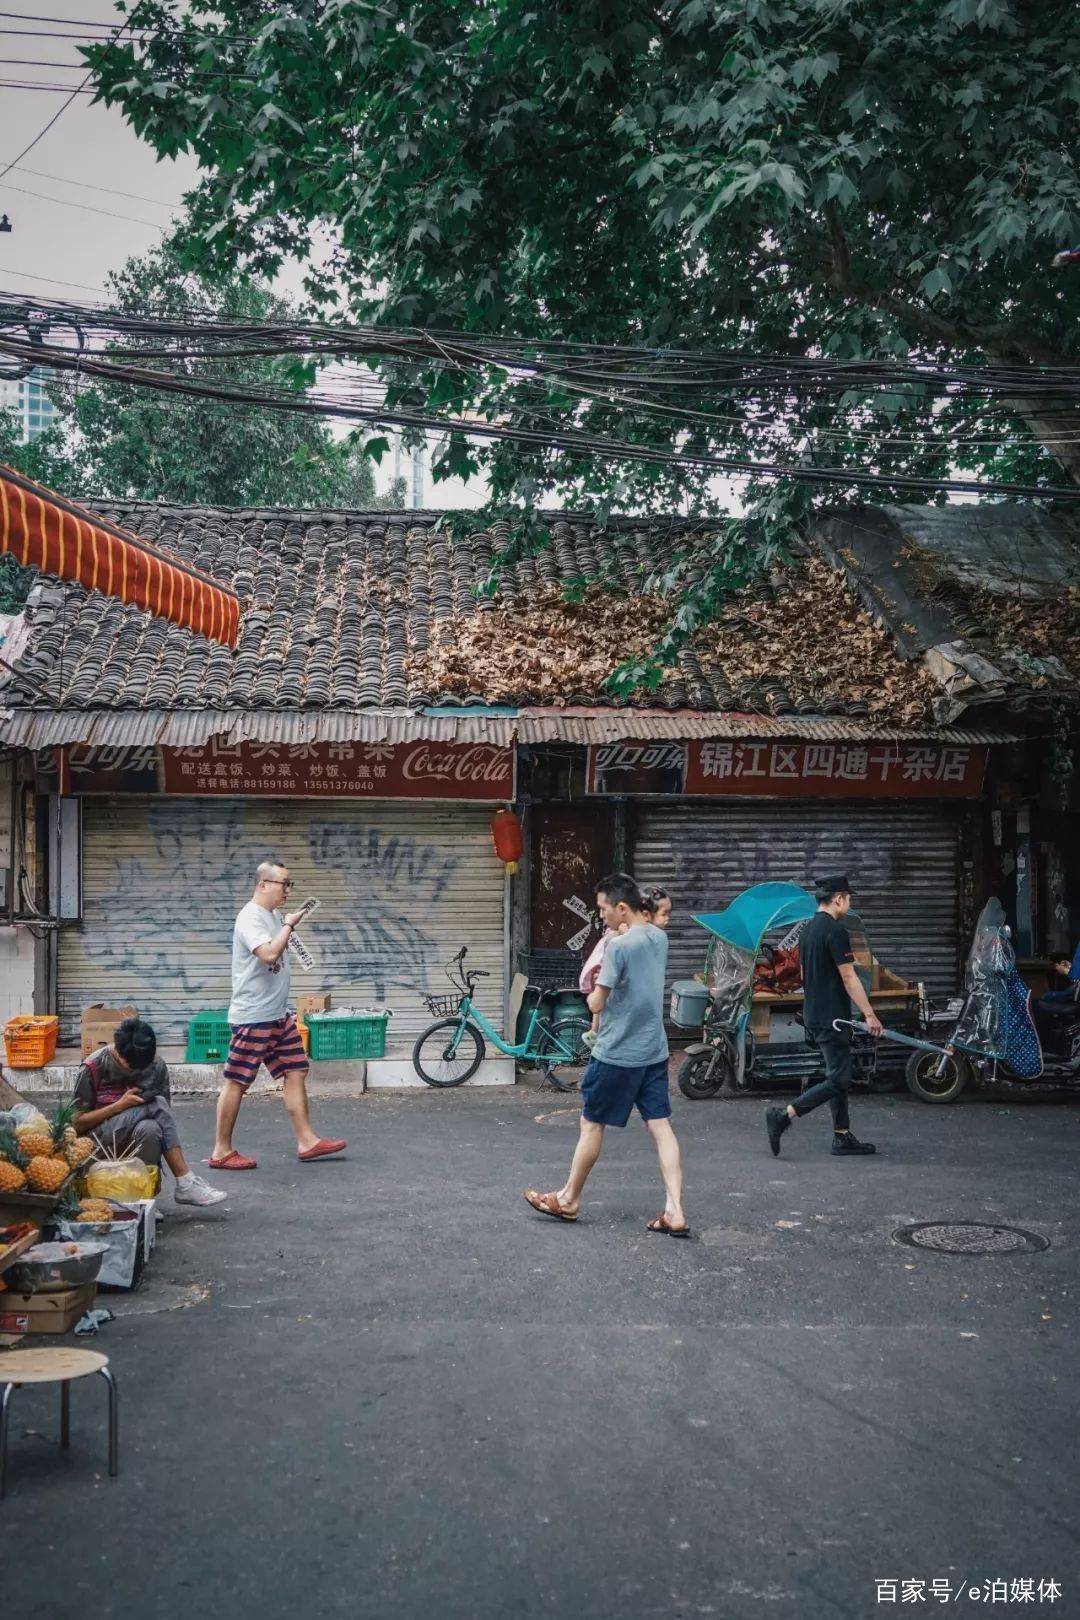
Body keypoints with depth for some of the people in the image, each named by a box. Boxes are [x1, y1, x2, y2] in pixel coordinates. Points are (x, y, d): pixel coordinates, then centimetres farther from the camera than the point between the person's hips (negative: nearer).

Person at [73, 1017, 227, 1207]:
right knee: (157, 1105, -30)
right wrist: (120, 1105, -19)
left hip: (139, 1135, 4)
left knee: (150, 1128, -34)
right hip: (101, 1138, -4)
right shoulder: (93, 1067, -9)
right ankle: (185, 1183, -28)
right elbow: (78, 1123, -8)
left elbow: (165, 1112, 11)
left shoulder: (157, 1066, 1)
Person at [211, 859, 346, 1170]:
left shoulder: (275, 916, 14)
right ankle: (222, 1152, 7)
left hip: (278, 1015, 10)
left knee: (296, 1072, 8)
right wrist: (289, 925, -18)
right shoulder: (250, 918, -16)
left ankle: (306, 1141, 13)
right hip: (253, 1016, -10)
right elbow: (269, 954, -30)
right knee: (236, 1082, -1)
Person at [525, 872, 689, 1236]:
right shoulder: (660, 938, 5)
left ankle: (568, 1200, 23)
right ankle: (674, 1212, -1)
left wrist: (592, 991, 6)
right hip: (655, 1052, 7)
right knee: (661, 1127, 4)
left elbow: (597, 1004, -15)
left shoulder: (619, 946, -19)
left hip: (617, 1055, -7)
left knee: (592, 1124, 8)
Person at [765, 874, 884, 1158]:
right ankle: (783, 1116, -10)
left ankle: (842, 1137, 16)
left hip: (814, 1014, 10)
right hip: (831, 1016, -10)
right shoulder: (835, 930, -16)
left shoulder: (807, 929, 12)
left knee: (838, 1075, 14)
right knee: (838, 1079, -6)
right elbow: (849, 978, -18)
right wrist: (869, 1014, -14)